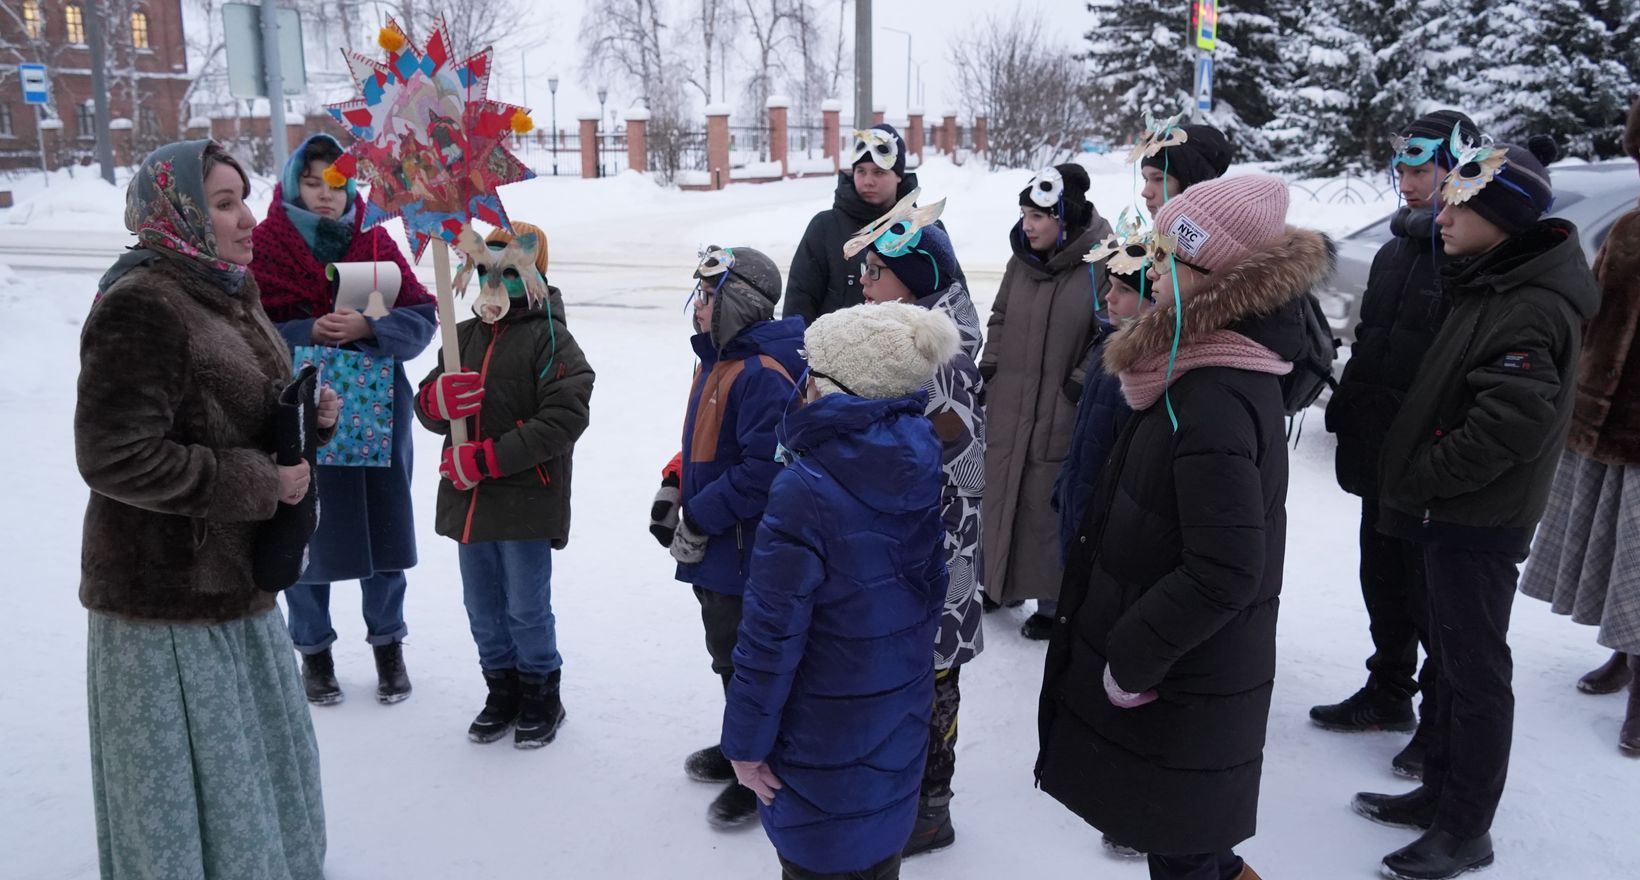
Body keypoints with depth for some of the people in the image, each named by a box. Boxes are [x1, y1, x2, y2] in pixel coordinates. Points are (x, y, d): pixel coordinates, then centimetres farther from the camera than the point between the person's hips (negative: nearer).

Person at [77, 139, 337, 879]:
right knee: (189, 790, 4)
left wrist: (309, 416, 0)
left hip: (234, 583, 9)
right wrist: (256, 484, -20)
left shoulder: (230, 294, 11)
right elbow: (114, 458, -24)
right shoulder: (140, 308, -19)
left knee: (260, 774, 21)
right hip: (168, 598, -9)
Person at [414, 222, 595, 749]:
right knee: (483, 611, 16)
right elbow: (427, 408, 12)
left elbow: (565, 418, -19)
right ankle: (502, 691, 34)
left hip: (526, 504, -6)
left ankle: (542, 696, 25)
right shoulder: (466, 335, 11)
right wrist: (437, 399, -15)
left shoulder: (550, 339, -9)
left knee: (527, 611, 5)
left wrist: (488, 458, -21)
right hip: (468, 502, 6)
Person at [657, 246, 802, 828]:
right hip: (716, 550, 10)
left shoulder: (763, 375, -25)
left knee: (746, 661, 5)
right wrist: (675, 486, 7)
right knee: (727, 651, 23)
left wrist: (700, 519, -21)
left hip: (748, 551, -10)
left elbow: (764, 469, -30)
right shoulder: (716, 360, 9)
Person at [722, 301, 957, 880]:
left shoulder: (804, 492, -26)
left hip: (822, 742, -6)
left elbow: (772, 634, -21)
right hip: (901, 724, 6)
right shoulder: (923, 469, -7)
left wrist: (745, 739, -11)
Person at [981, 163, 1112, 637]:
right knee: (1000, 495, 16)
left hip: (1059, 416, -6)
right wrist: (990, 365, 9)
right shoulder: (1023, 259, 4)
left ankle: (1052, 601, 19)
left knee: (1047, 506, 3)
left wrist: (1079, 385, -12)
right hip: (1006, 406, 6)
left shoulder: (1101, 265, -15)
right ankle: (1000, 580, 34)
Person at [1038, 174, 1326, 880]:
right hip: (1200, 673, 9)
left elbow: (1225, 573, -30)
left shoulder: (1214, 402, -27)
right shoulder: (1218, 372, 4)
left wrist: (1131, 657, -19)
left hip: (1179, 693, -9)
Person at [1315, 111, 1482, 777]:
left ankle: (1444, 719, 21)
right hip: (1380, 455, 8)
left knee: (1434, 594, 4)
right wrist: (1346, 417, 15)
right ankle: (1389, 691, 36)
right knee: (1383, 581, 19)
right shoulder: (1395, 252, 13)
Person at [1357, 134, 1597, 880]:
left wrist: (1417, 480, -16)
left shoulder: (1534, 308, -21)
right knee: (1451, 656, 18)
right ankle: (1442, 792, 33)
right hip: (1451, 512, 10)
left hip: (1480, 520, -10)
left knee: (1475, 669, 2)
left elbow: (1509, 426, -26)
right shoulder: (1494, 283, 10)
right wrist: (1409, 474, 11)